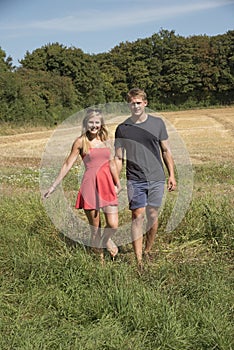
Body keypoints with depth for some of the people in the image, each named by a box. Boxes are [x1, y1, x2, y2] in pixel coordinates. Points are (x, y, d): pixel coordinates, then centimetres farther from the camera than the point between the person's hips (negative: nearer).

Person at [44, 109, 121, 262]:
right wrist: (54, 186, 1)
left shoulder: (106, 140, 11)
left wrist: (118, 183, 20)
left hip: (108, 185, 3)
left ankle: (107, 240, 32)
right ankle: (99, 258, 21)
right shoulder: (81, 142, 0)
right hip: (90, 186, -3)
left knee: (113, 226, -2)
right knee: (95, 229, 4)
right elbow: (67, 165, 2)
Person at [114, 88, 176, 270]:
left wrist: (172, 175, 6)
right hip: (135, 180, -1)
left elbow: (166, 151, 10)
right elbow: (118, 158, 6)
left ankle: (148, 251, 26)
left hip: (156, 179, 1)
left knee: (153, 217, 7)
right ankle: (139, 260, -1)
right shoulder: (122, 128, 4)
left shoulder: (158, 123, 5)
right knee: (138, 217, -5)